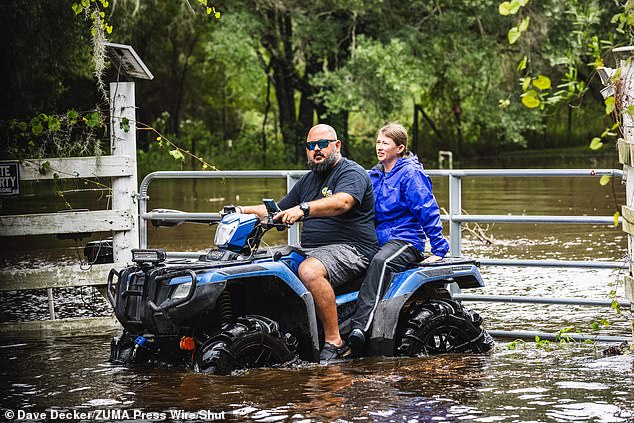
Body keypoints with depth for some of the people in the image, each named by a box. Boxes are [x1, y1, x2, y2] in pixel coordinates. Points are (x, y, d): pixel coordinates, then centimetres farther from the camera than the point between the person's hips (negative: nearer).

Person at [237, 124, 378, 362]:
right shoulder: (308, 181, 23)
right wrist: (243, 211, 13)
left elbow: (342, 202, -26)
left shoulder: (351, 173, -4)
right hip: (310, 250, 9)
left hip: (350, 248, -9)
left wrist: (304, 208, -41)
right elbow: (277, 212, 29)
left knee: (309, 271, -37)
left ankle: (334, 342, -33)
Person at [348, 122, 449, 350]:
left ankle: (361, 325, -52)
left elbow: (428, 211, -8)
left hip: (406, 240, -7)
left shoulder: (410, 173, -4)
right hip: (377, 241, 7)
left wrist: (439, 249, -13)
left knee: (380, 262, -38)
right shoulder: (375, 176, 17)